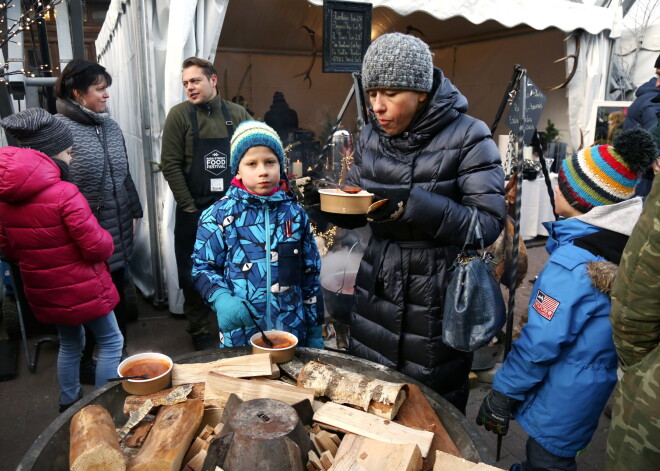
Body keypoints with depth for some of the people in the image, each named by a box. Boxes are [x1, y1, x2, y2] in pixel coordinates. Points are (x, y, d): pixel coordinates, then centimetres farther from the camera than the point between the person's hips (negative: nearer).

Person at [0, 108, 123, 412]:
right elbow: (98, 247, -23)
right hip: (81, 288, -7)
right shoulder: (64, 194, -24)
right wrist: (106, 239, -2)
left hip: (44, 291, 7)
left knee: (70, 343, 26)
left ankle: (69, 404, 38)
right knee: (111, 342, 12)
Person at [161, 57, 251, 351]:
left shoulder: (238, 114, 3)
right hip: (194, 212, -1)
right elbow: (170, 165, -5)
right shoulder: (180, 115, -2)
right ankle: (200, 333, 24)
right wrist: (190, 208, -9)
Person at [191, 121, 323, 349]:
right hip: (239, 336, -2)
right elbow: (202, 267, -1)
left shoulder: (295, 214, 1)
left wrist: (315, 332, 8)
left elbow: (310, 274, 6)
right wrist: (221, 299, -22)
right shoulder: (220, 214, -6)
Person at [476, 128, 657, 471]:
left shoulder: (572, 263, -29)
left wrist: (502, 395, -14)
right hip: (599, 376, 8)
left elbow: (539, 343, -25)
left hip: (564, 394, -8)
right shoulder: (625, 244, -4)